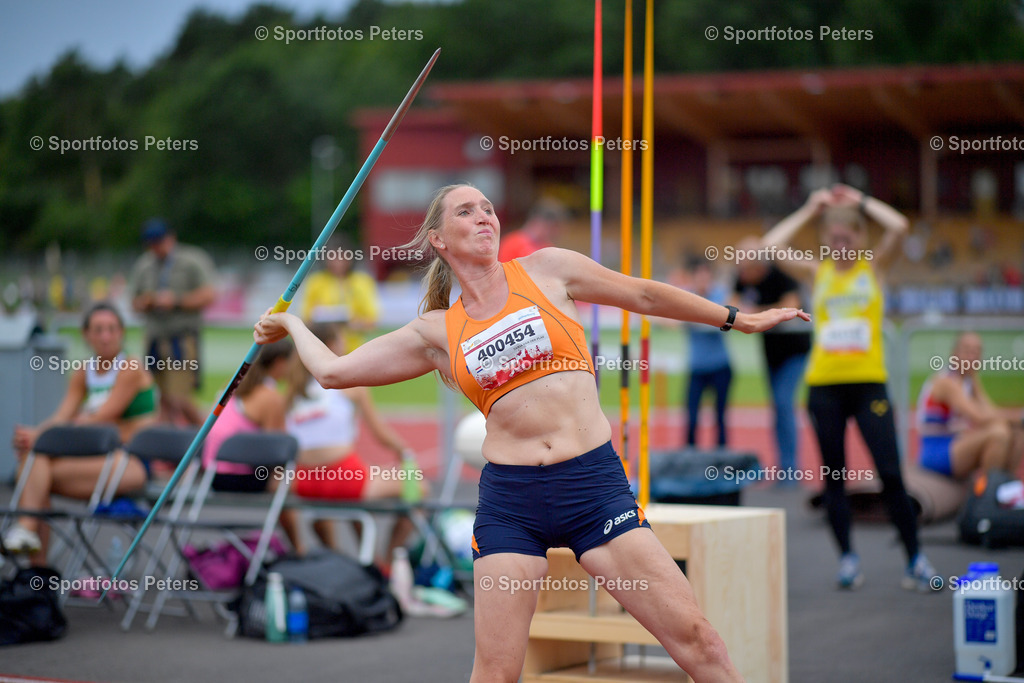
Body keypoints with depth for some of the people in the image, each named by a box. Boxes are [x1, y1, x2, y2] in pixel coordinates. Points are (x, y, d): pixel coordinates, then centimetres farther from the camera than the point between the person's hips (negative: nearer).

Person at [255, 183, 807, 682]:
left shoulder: (546, 270, 9)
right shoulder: (436, 332, 10)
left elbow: (645, 295, 19)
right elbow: (334, 371, 15)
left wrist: (737, 320, 24)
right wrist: (291, 323, 29)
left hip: (594, 481, 0)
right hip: (509, 501, 0)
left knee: (694, 636, -8)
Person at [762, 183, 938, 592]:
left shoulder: (873, 267, 6)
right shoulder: (817, 272, 9)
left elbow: (898, 228, -10)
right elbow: (771, 246, -2)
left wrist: (861, 202, 2)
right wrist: (809, 211, 6)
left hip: (868, 381, -2)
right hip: (824, 384, 2)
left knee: (890, 473, -7)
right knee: (834, 477, 4)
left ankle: (915, 559, 1)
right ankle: (847, 558, 13)